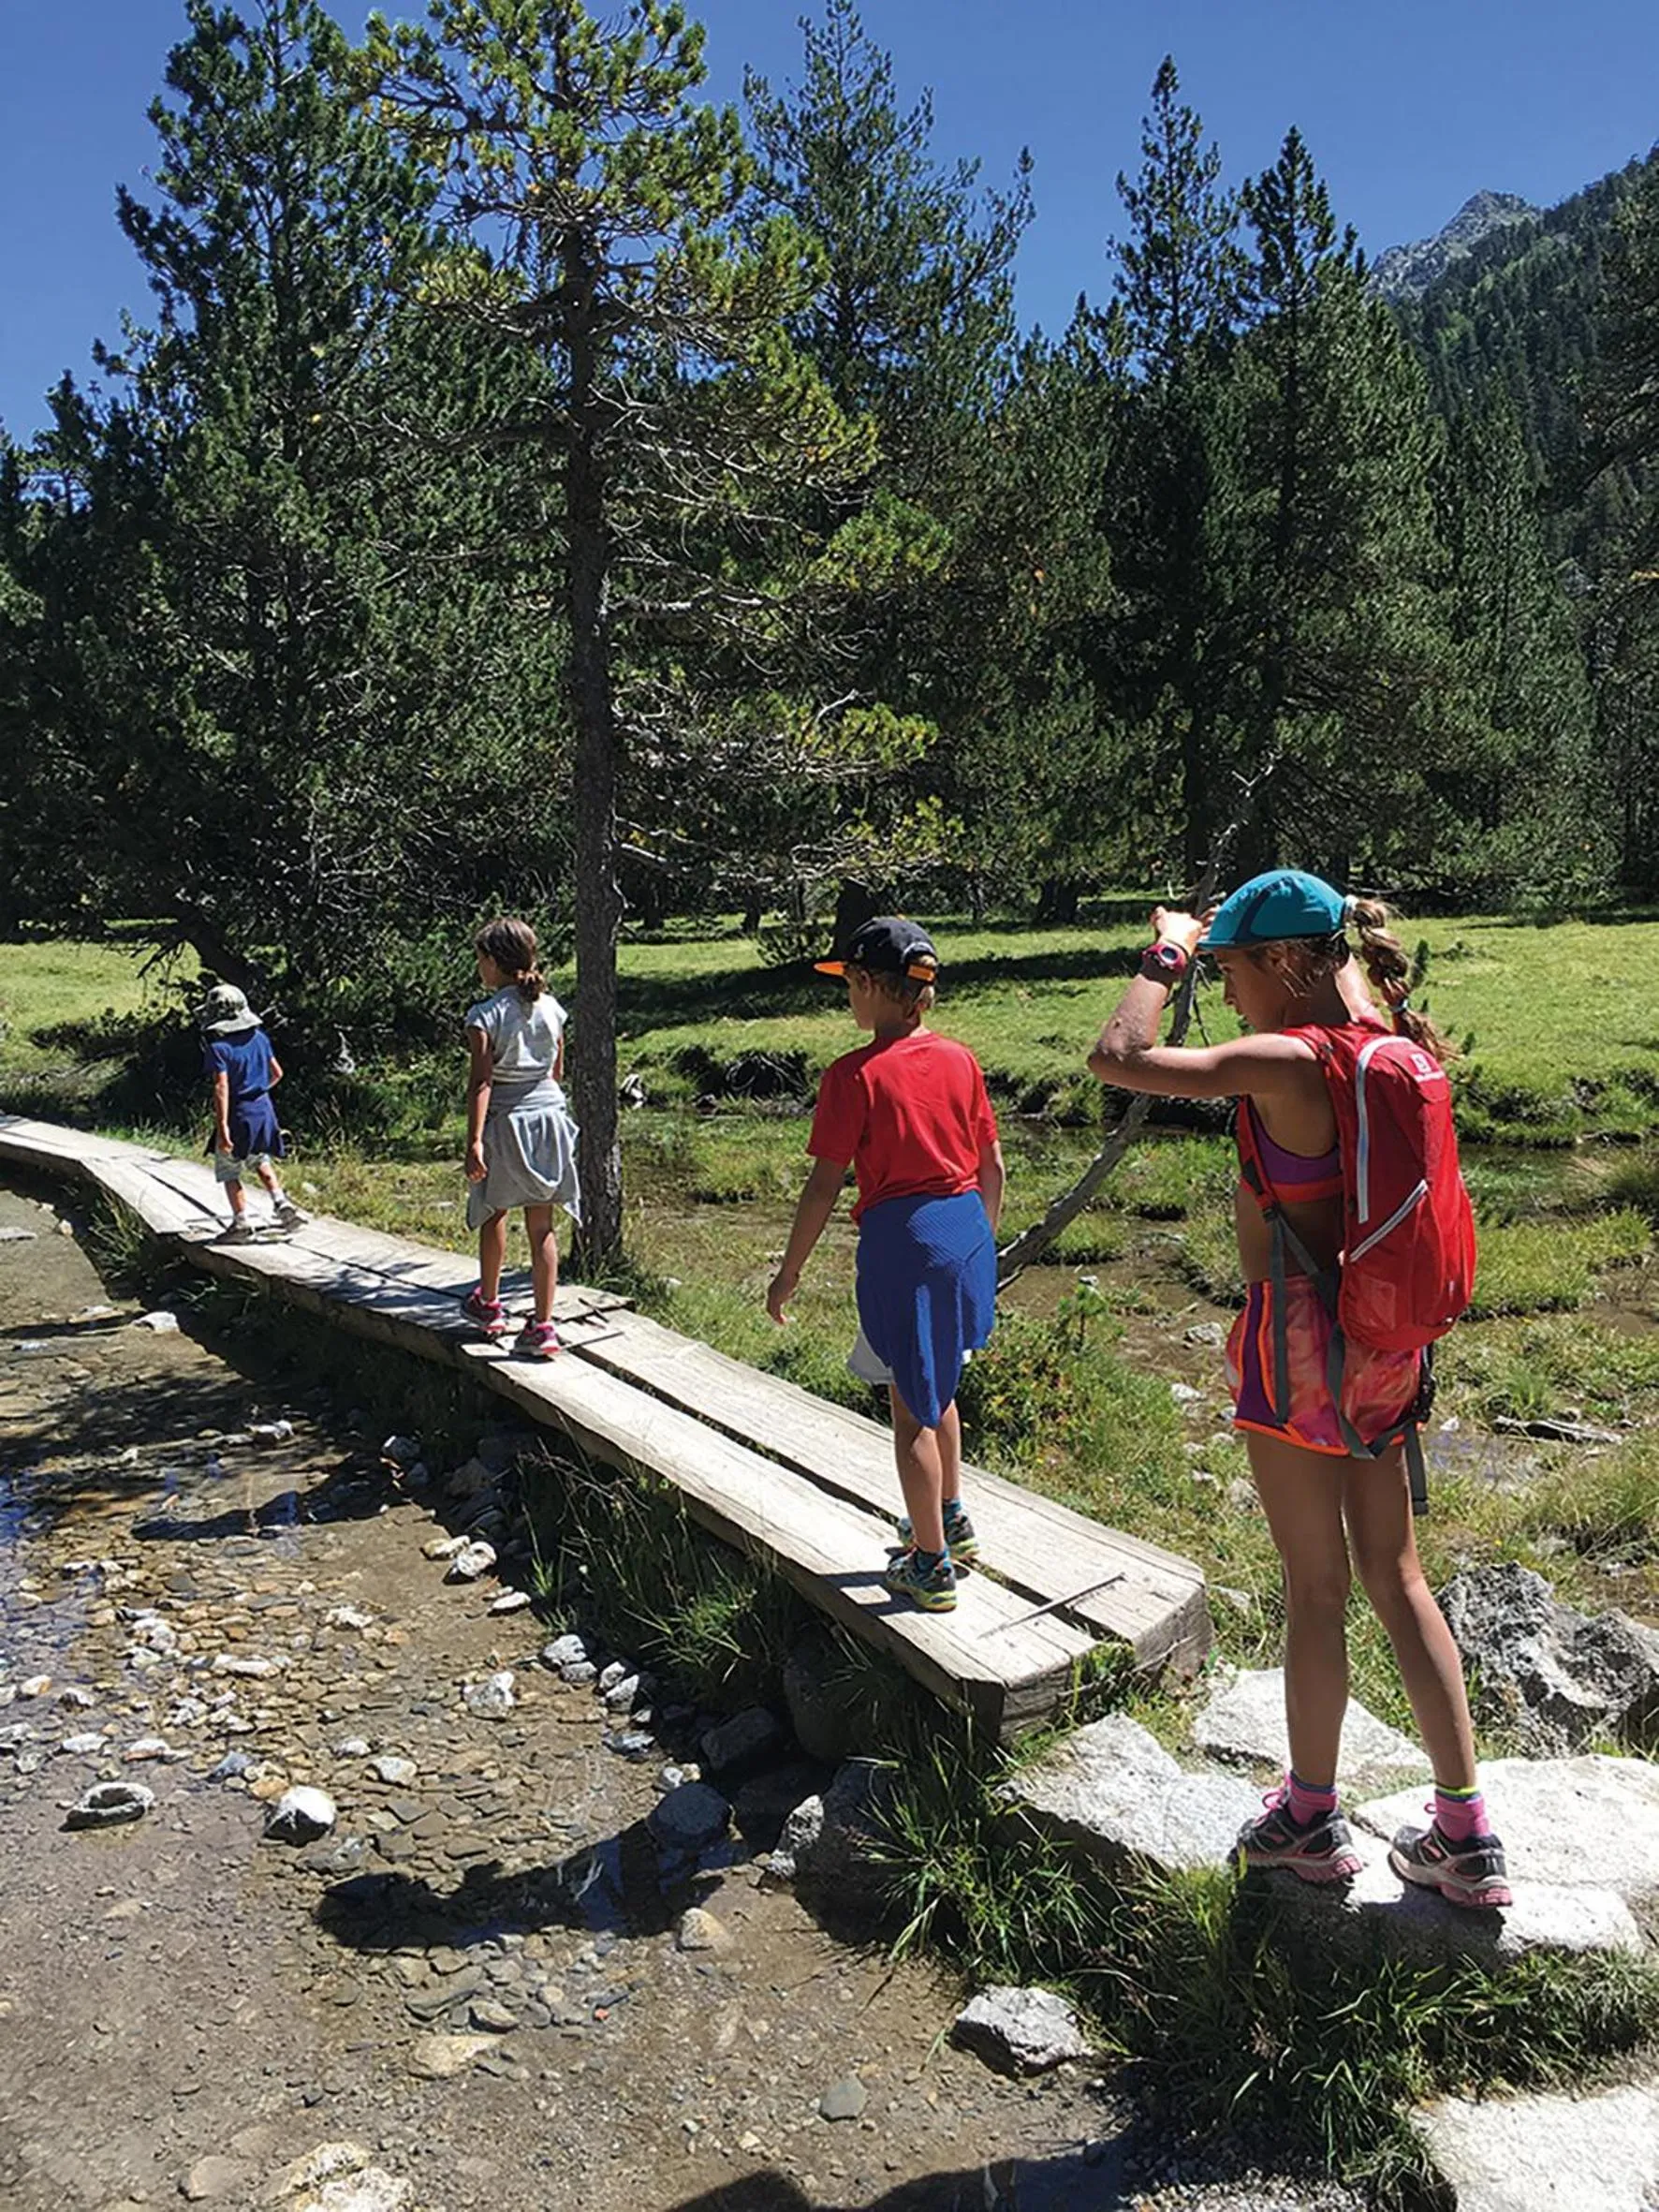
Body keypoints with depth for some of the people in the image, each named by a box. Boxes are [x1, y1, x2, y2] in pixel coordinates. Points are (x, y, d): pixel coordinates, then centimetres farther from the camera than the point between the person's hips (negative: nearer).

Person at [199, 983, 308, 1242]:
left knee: (230, 1173, 8)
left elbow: (222, 1087, -22)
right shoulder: (259, 1038, 4)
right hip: (263, 1109, 6)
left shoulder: (218, 1048, -16)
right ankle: (281, 1203, 11)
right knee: (261, 1161, 26)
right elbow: (277, 1073, 11)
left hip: (238, 1115, -6)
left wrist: (222, 1126, -23)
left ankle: (242, 1224, 10)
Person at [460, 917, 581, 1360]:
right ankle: (543, 1325, 3)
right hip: (549, 1115, 4)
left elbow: (481, 1081, -18)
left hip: (506, 1123, -4)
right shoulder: (551, 1008, 3)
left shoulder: (486, 1015, -12)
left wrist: (474, 1141, -21)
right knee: (541, 1225, 5)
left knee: (494, 1214, 18)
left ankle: (488, 1303, 36)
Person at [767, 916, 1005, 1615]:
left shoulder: (855, 1075, -13)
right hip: (966, 1232, 6)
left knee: (912, 1408, 6)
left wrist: (789, 1272, -3)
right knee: (935, 1385, 25)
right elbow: (993, 1166, 9)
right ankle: (951, 1520, 40)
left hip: (901, 1241, -6)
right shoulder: (960, 1060, 3)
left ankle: (932, 1568, 15)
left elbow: (825, 1185, -13)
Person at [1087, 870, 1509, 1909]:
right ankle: (1466, 1835, 22)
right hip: (1382, 1344, 8)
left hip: (1300, 1340, -8)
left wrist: (1167, 956, -11)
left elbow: (1119, 1057, -24)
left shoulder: (1284, 1062, -21)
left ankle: (1312, 1819, 26)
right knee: (1395, 1576, 15)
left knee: (1316, 1587, 7)